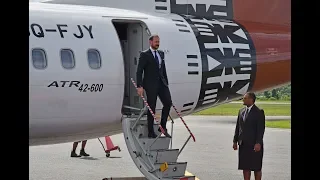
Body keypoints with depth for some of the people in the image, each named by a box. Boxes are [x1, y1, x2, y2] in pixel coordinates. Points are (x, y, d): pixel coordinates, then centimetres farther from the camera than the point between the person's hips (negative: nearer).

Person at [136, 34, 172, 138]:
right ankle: (150, 132, 6)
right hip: (151, 84, -6)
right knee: (151, 107, -1)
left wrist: (166, 83, 15)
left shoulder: (161, 54, 14)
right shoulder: (144, 55, -5)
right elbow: (139, 71, -8)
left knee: (168, 103, -4)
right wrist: (140, 86, -16)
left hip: (161, 83, 6)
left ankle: (163, 127, 10)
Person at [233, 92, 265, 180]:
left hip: (254, 145, -6)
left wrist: (258, 143, -20)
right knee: (245, 166, 9)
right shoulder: (241, 111, 13)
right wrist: (235, 141, 10)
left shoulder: (259, 112, -8)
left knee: (256, 168, 1)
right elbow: (238, 127, 15)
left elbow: (261, 129, -13)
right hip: (243, 144, 6)